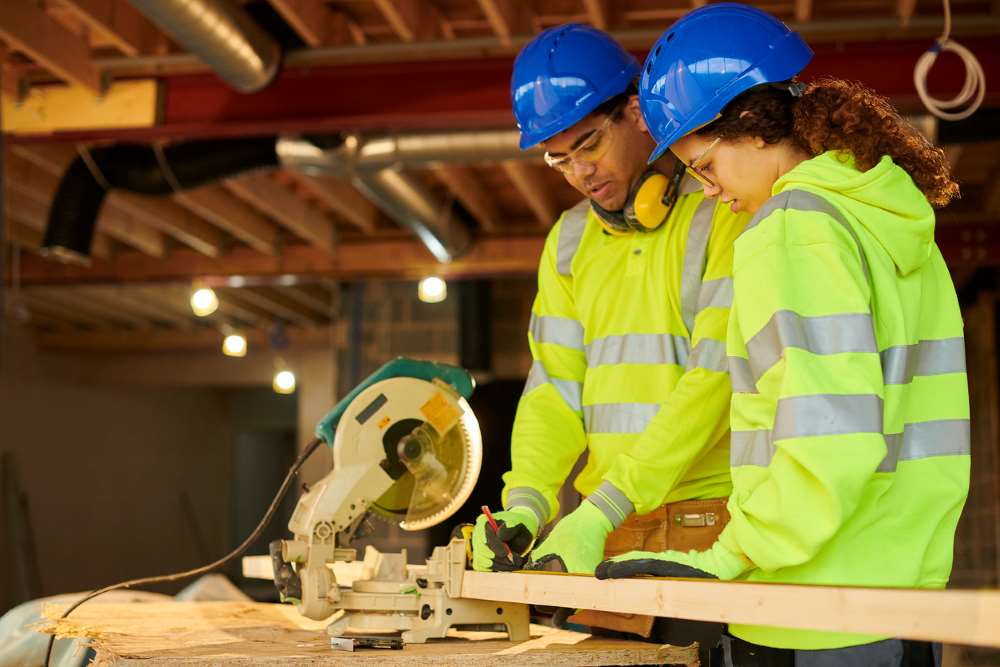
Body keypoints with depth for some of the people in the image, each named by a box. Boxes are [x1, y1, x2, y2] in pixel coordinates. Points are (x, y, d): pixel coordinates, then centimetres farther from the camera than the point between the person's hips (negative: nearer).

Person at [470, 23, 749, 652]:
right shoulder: (570, 241, 14)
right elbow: (555, 389, 11)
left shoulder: (724, 211, -6)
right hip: (609, 530, 5)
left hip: (714, 520, -5)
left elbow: (716, 378, -16)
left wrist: (601, 510, -20)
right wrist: (526, 503, -7)